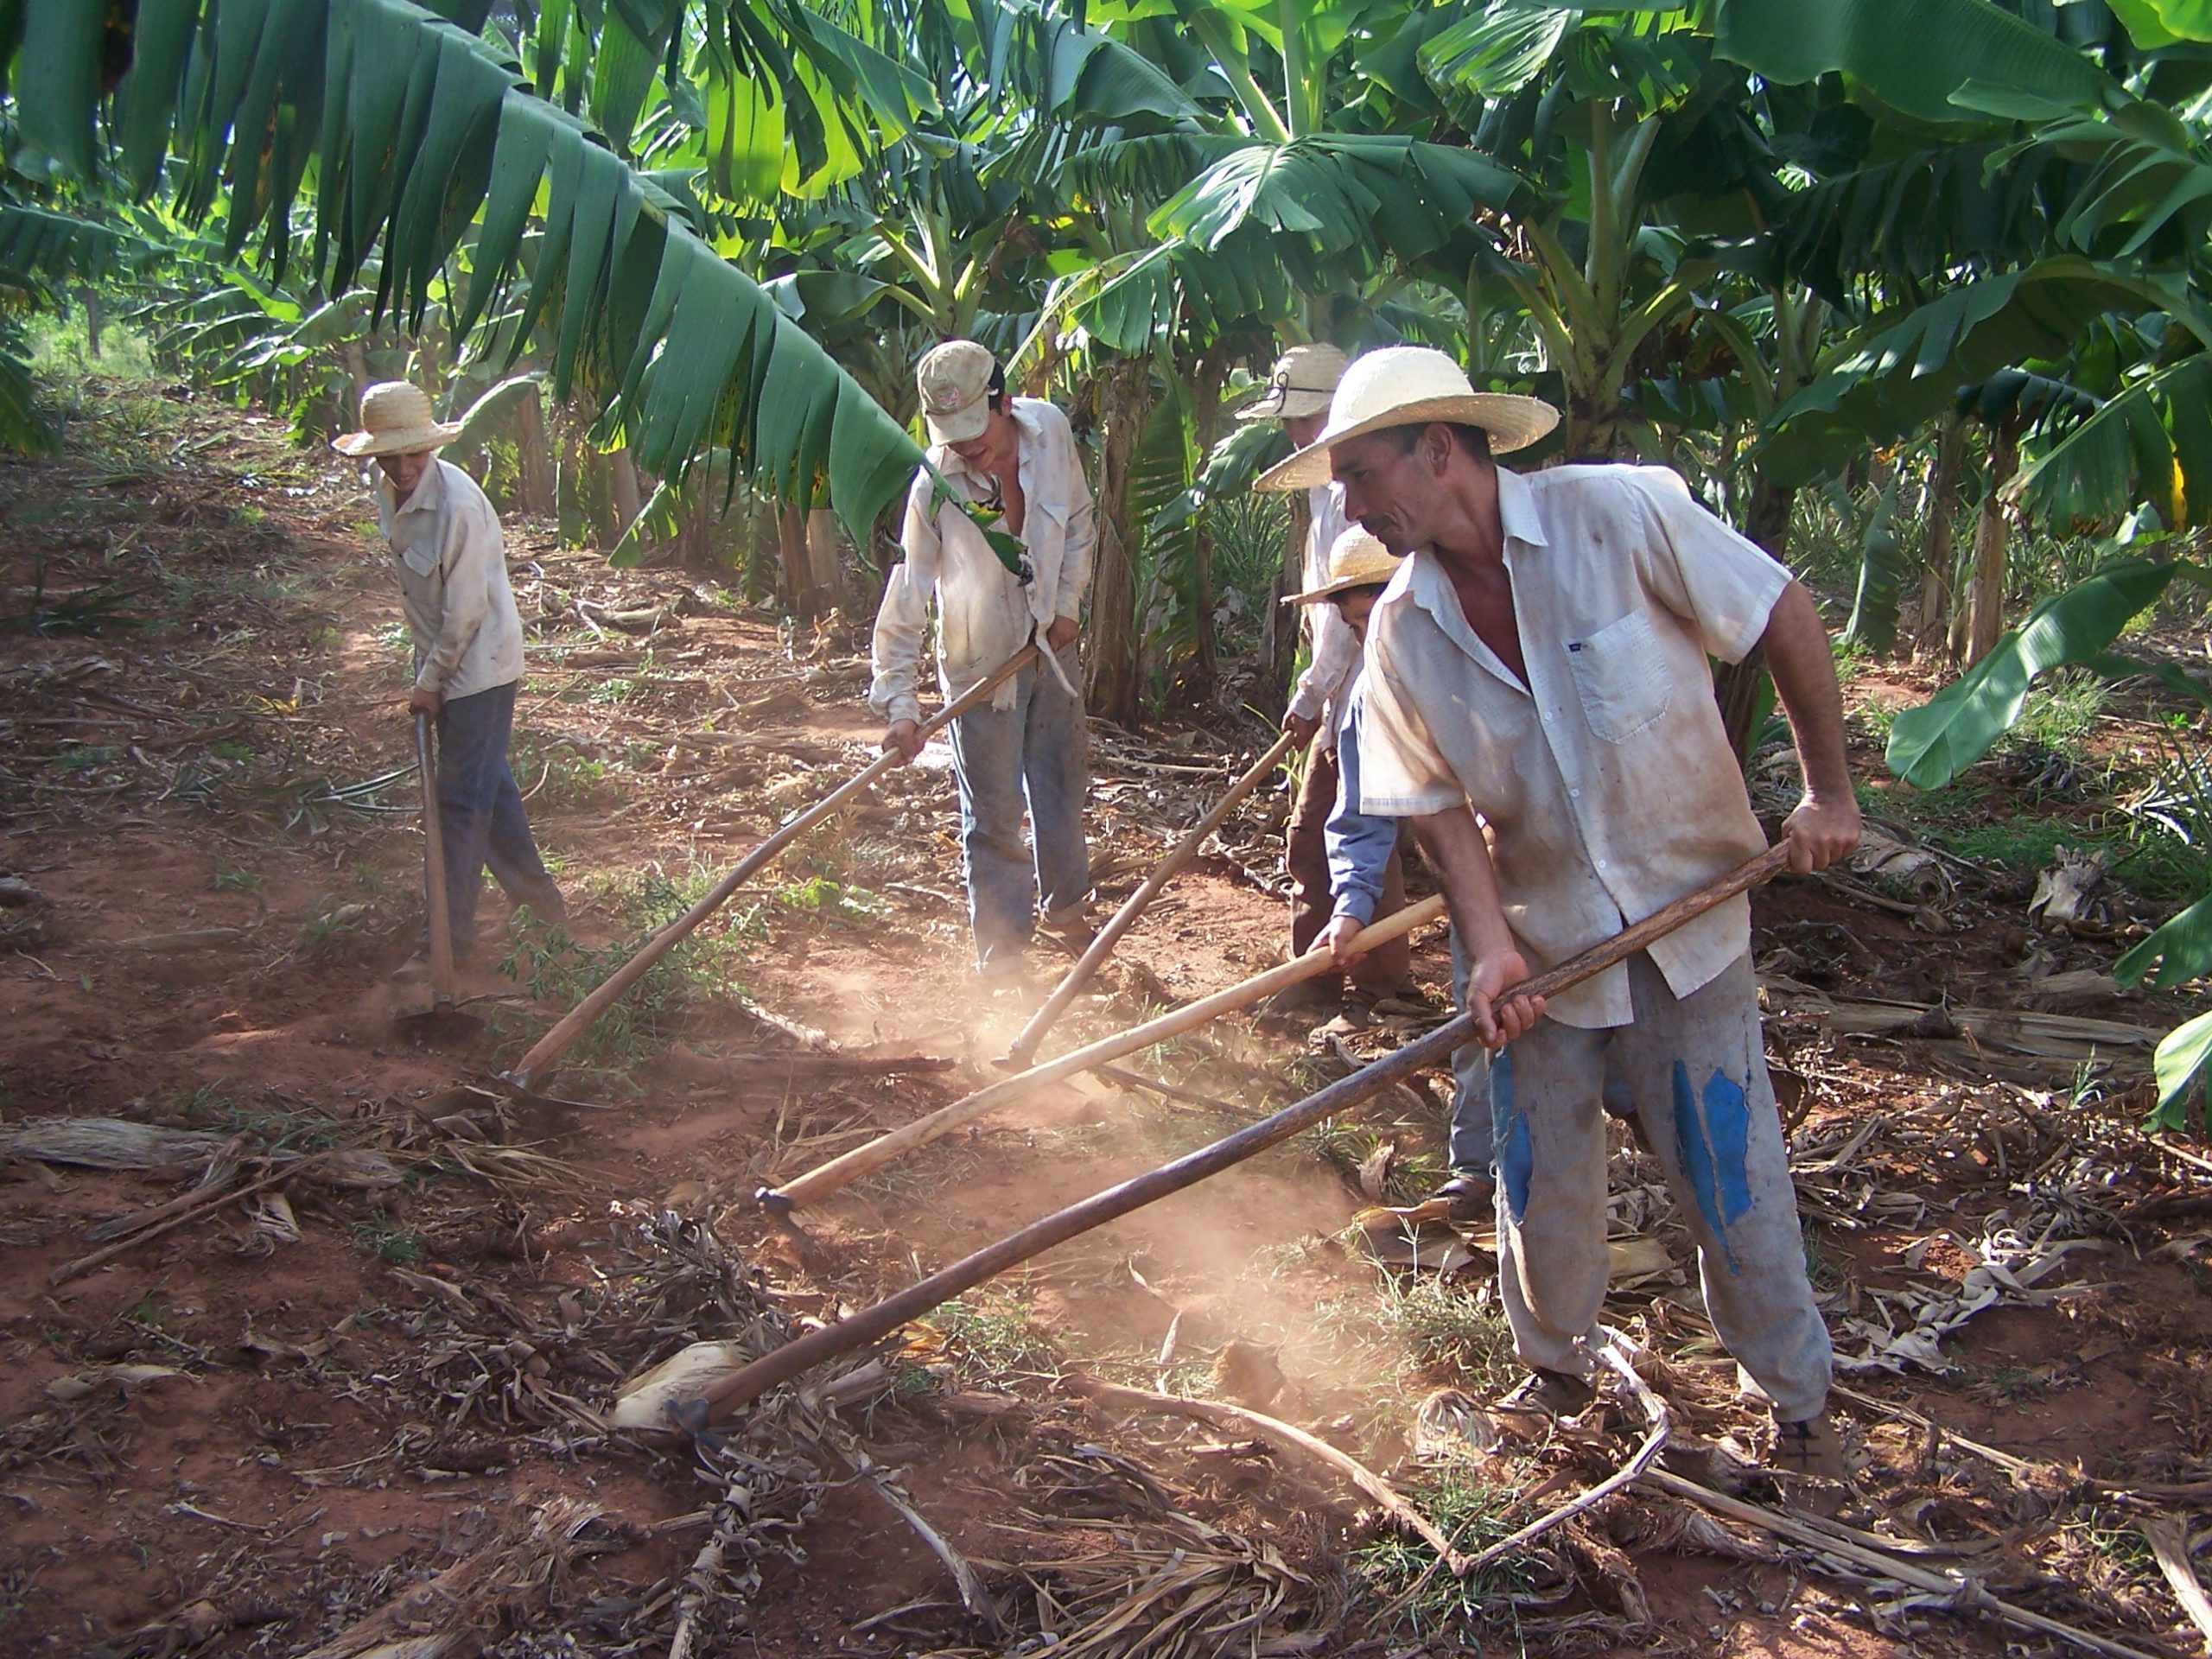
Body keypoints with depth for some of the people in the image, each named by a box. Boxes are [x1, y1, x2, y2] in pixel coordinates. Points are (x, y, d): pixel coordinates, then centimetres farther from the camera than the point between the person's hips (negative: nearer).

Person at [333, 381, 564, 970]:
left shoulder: (459, 506, -25)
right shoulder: (388, 491, 1)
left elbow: (466, 610, -20)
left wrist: (431, 682, -12)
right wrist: (425, 671, 14)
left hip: (479, 664, -9)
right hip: (441, 658, 9)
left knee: (461, 801, -3)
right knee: (489, 786, 18)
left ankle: (450, 938, 5)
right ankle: (539, 897, 33)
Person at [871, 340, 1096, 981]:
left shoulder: (1049, 429, -15)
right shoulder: (935, 488, -26)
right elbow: (906, 597, -24)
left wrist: (1067, 604, 0)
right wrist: (899, 702, -28)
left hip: (1051, 643, 5)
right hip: (981, 662, -4)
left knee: (1063, 783, 20)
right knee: (993, 814, 1)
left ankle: (1060, 907, 43)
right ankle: (1000, 952, 17)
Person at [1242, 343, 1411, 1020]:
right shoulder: (1326, 485, 14)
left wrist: (1309, 695, -15)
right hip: (1338, 696, 10)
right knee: (1308, 836, 14)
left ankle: (1382, 989, 13)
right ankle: (1313, 977, 25)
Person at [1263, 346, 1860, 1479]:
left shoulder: (1620, 514, -18)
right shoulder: (1404, 633, -8)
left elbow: (1786, 622, -9)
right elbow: (1437, 804, -2)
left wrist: (1828, 792, -4)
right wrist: (1490, 946, -15)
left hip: (1690, 912, -3)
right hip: (1541, 939, 3)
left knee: (1733, 1177, 6)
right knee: (1541, 1180, 12)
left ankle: (1798, 1403, 28)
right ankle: (1554, 1371, 37)